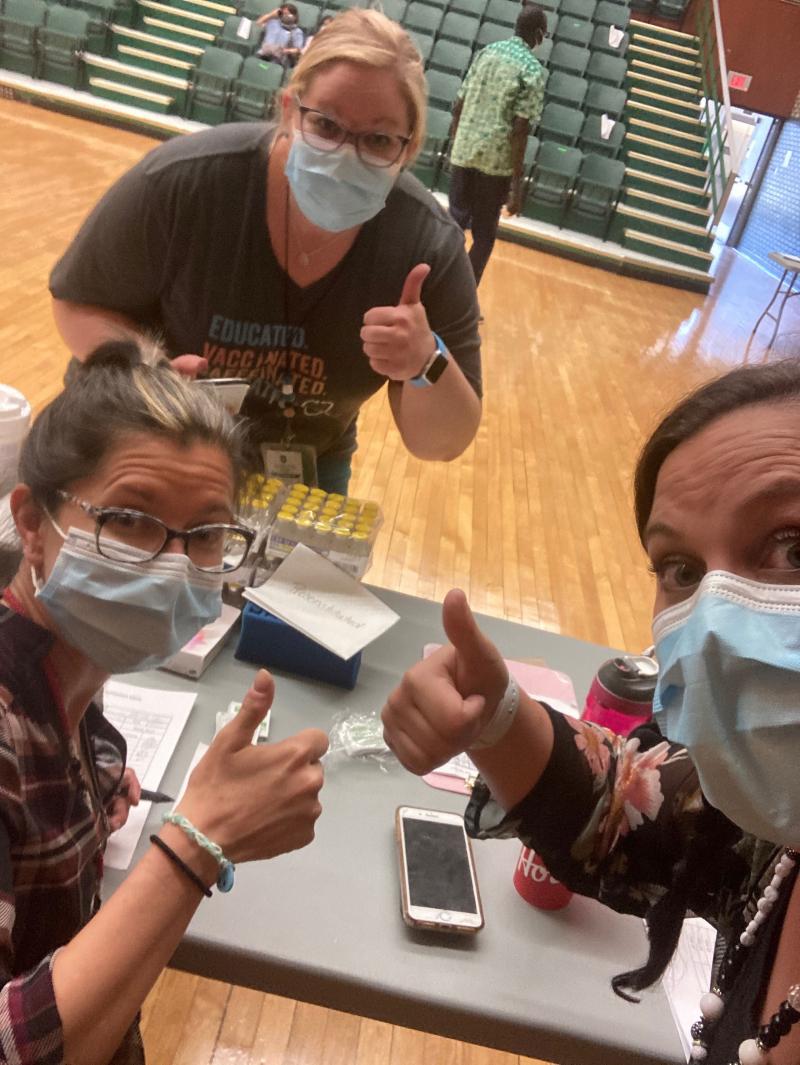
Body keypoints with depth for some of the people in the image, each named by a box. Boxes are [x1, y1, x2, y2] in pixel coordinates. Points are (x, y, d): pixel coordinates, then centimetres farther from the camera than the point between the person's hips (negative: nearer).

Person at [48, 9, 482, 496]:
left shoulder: (431, 249, -22)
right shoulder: (181, 182, -26)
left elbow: (445, 443, -17)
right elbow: (80, 303, -12)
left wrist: (427, 366, -39)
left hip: (304, 482, 1)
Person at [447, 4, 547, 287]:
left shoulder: (486, 52, 8)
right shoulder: (533, 71, -8)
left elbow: (458, 106, 11)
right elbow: (519, 131, -15)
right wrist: (517, 186, -13)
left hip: (463, 153, 5)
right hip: (496, 163, -4)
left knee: (455, 224, 12)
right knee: (484, 237, 8)